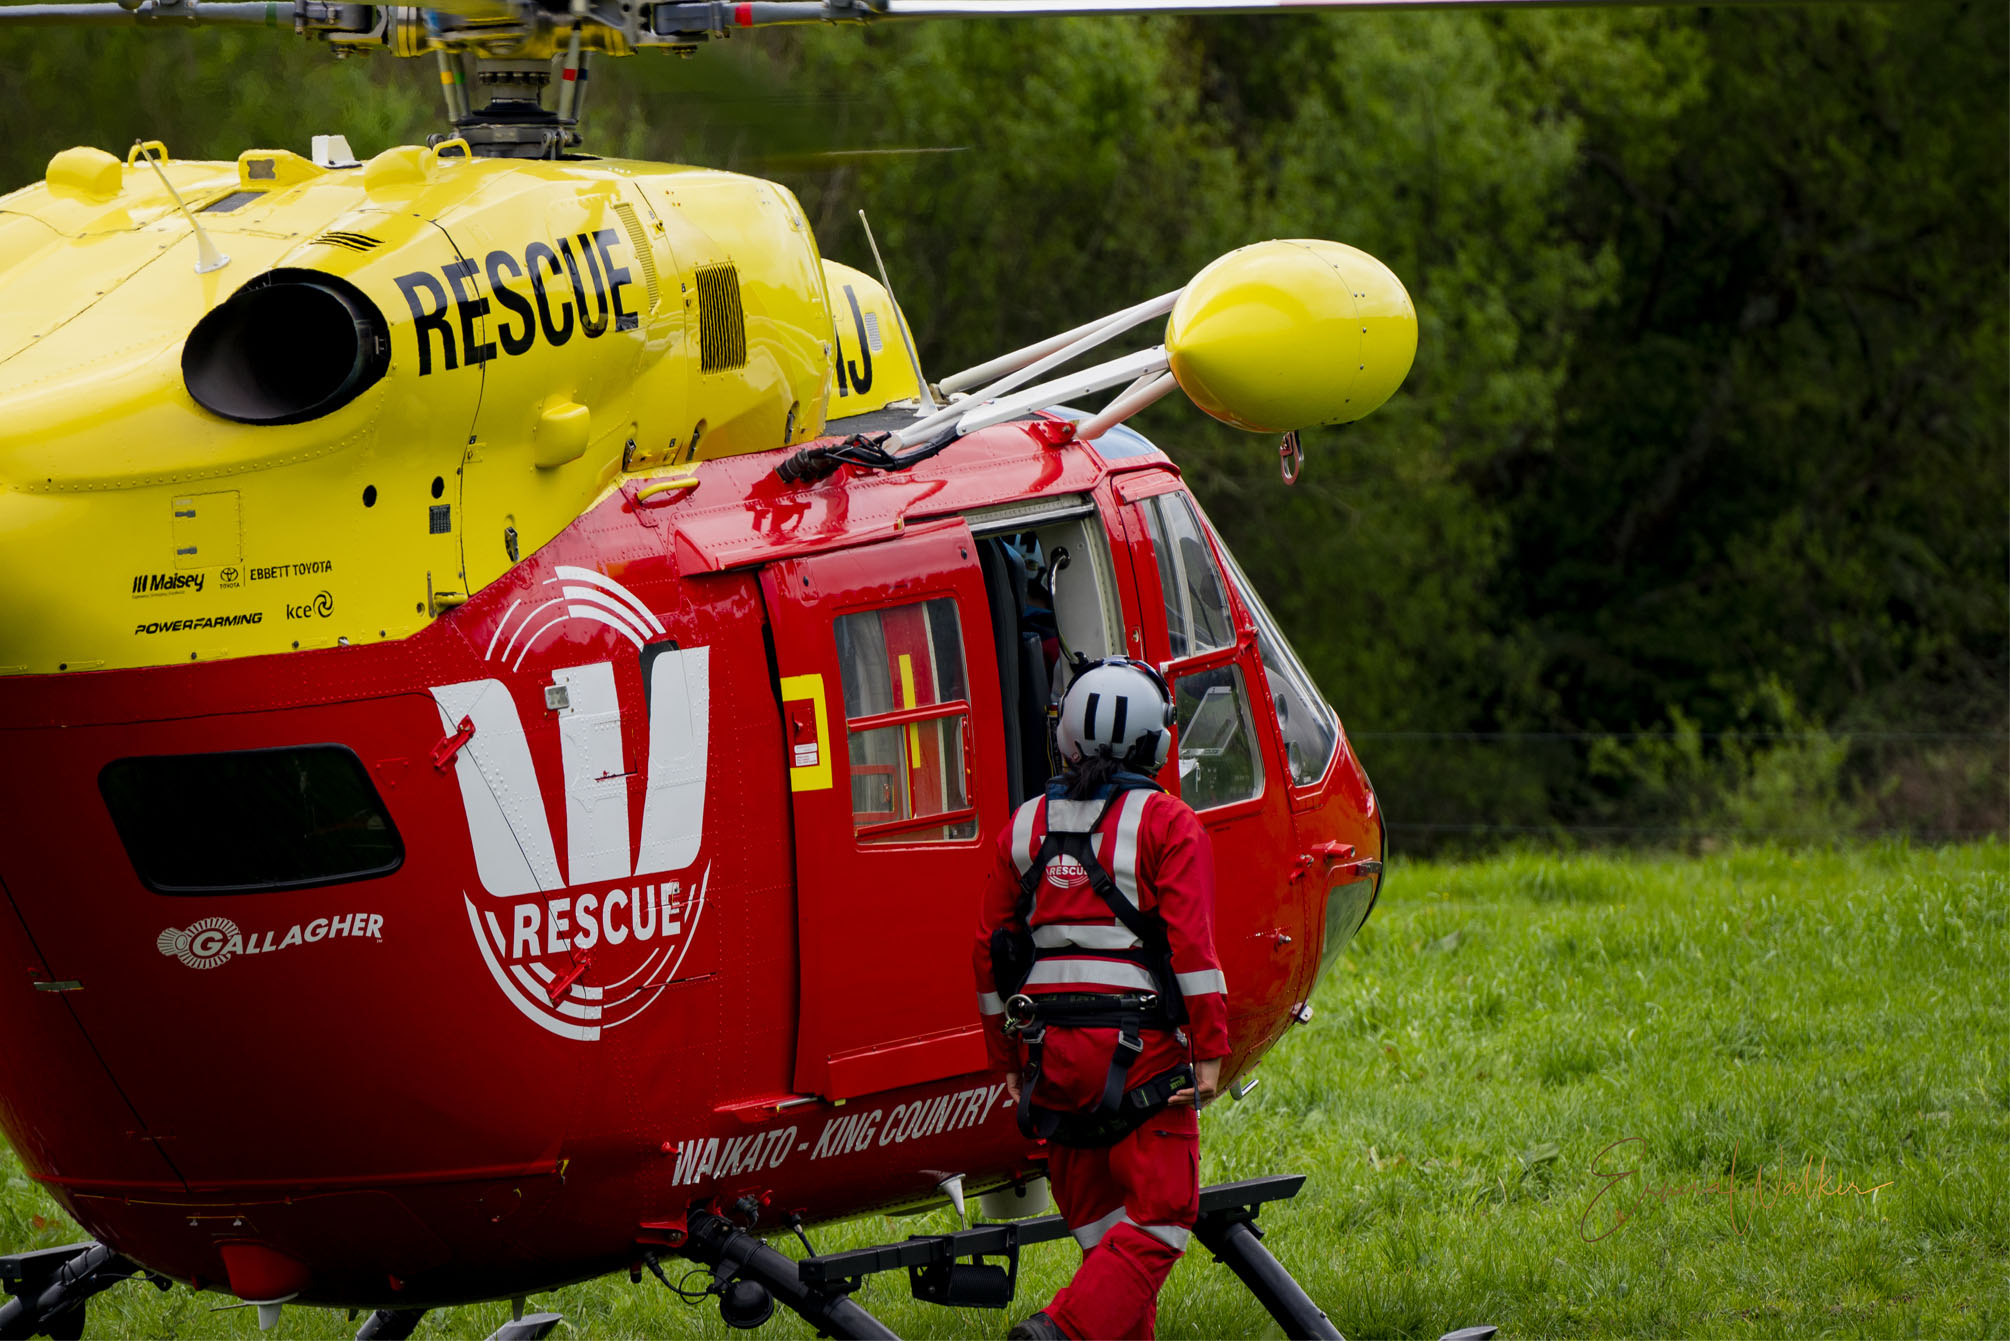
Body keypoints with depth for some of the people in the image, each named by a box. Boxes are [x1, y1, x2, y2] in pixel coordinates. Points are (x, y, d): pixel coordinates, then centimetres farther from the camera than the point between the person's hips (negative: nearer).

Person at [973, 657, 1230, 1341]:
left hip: (1051, 1051, 5)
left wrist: (1007, 1059, 21)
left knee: (1099, 1219, 14)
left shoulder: (1027, 825, 11)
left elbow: (991, 950, 13)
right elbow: (1191, 943, -12)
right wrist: (1210, 1049, -8)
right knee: (1159, 1216, -2)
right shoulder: (1167, 824, -4)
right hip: (1142, 1051, -5)